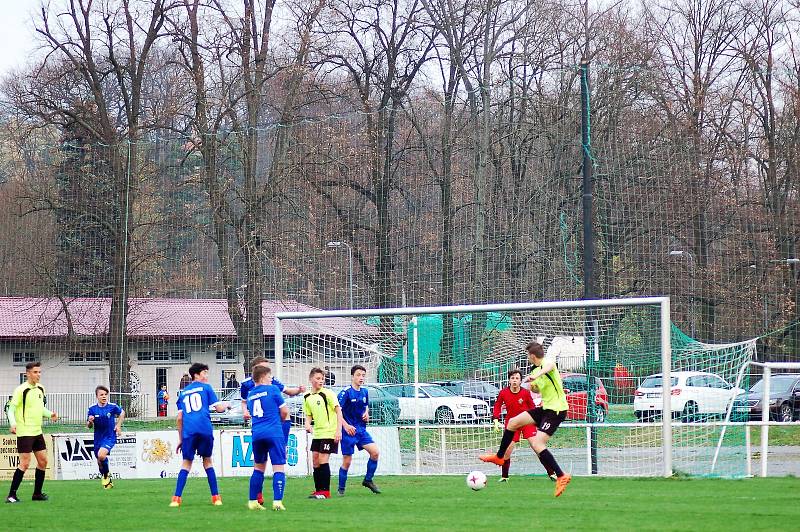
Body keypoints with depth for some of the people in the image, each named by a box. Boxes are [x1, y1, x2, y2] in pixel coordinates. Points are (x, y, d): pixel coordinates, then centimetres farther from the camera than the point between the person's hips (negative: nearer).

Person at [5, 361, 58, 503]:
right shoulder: (21, 390, -13)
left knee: (43, 461, 9)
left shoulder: (40, 389, 9)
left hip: (37, 432, 8)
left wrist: (50, 414, 3)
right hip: (24, 432, -8)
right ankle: (11, 495, -5)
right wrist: (13, 423, -29)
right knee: (25, 463, -11)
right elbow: (11, 409, -13)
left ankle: (37, 493, 20)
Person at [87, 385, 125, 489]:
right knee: (99, 462, 9)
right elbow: (89, 426, 3)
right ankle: (107, 481, 34)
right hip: (98, 438, 3)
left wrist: (118, 425, 4)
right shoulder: (92, 409, -5)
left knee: (101, 455, -27)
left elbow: (122, 413, 14)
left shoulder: (113, 407, -9)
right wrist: (90, 421, -20)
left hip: (110, 437, -3)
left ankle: (107, 475, -1)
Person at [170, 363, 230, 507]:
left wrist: (180, 439, 20)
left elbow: (180, 418, 17)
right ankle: (216, 497, 10)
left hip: (188, 431, 2)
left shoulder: (183, 392, 21)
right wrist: (226, 405, 30)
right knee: (207, 460, 13)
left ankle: (176, 498, -9)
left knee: (186, 463, 4)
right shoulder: (205, 388, 11)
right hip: (205, 429, -2)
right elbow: (218, 408, 7)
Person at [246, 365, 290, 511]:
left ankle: (253, 501, 17)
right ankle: (277, 501, -16)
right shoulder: (272, 389, -1)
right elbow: (284, 412, 2)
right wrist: (281, 419, 24)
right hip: (274, 433, -5)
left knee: (258, 467, 19)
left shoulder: (250, 395, 15)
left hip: (256, 434, 5)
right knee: (279, 467, -4)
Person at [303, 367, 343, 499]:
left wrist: (338, 430, -17)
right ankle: (318, 490, 16)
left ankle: (325, 491, -5)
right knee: (315, 462, 7)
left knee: (323, 460, -10)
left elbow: (338, 411, -10)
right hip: (317, 433, 6)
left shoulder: (327, 394, -9)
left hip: (329, 432, -6)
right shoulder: (307, 397, 9)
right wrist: (308, 425, -5)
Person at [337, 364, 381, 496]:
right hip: (349, 431, -6)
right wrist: (346, 426, -23)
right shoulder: (346, 392, -12)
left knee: (375, 452, -9)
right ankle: (341, 489, 12)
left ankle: (368, 480, 8)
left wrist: (366, 414, 5)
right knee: (347, 461, -3)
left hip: (361, 429, 6)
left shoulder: (364, 392, 9)